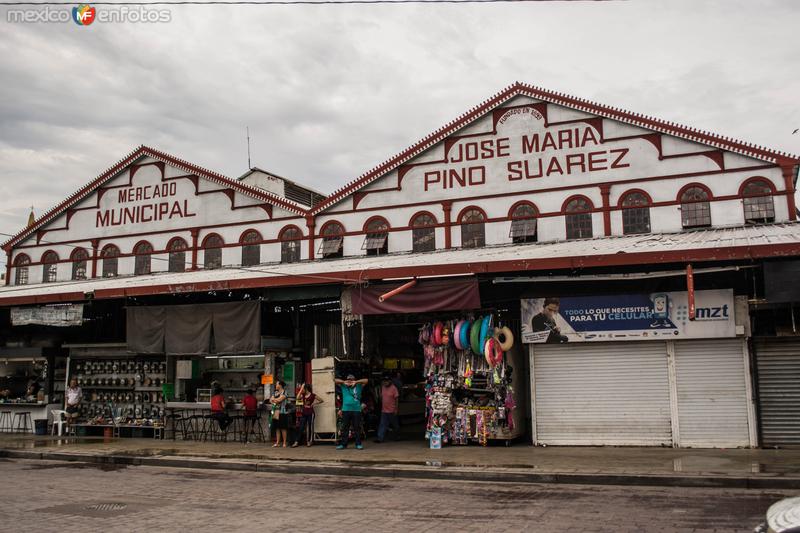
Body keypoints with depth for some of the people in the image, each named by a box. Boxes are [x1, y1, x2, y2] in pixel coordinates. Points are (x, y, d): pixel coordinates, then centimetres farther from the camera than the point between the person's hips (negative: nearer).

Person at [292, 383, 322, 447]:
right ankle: (296, 442, -3)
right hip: (303, 413, 4)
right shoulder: (303, 395, 9)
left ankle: (309, 441, 13)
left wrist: (314, 403, -8)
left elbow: (321, 400, -1)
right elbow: (298, 397, -12)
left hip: (310, 413, -4)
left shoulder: (312, 395, -5)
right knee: (301, 428, 0)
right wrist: (301, 388, -10)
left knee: (309, 427, 4)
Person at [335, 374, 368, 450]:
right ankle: (343, 444, 12)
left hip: (356, 410, -1)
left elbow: (366, 380, -2)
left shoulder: (358, 386, 8)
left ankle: (358, 444, 7)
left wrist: (356, 382, -9)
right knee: (345, 428, 5)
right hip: (345, 409, 2)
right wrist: (344, 382, -6)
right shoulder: (344, 386, 12)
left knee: (357, 428, 1)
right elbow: (335, 380, 8)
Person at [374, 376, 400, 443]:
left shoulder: (393, 388, -12)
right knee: (382, 425, -1)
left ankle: (396, 437, 28)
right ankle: (380, 438, -4)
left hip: (392, 411, -5)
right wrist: (381, 406, 17)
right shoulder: (383, 387, 6)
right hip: (384, 410, 5)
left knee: (395, 425, 11)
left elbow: (396, 399, -11)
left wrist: (396, 409, -13)